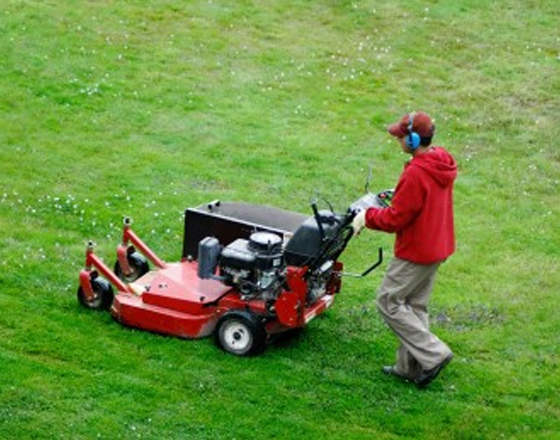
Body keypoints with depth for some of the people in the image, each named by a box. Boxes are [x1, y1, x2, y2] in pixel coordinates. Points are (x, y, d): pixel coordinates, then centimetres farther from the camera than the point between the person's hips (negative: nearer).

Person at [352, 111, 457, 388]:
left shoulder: (416, 174, -27)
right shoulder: (442, 164, 3)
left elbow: (395, 219, -21)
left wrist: (367, 217, -6)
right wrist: (396, 198, 12)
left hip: (415, 252, -9)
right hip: (437, 247, 9)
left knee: (388, 302, 3)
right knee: (415, 305, 18)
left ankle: (433, 354, 1)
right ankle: (410, 367, 25)